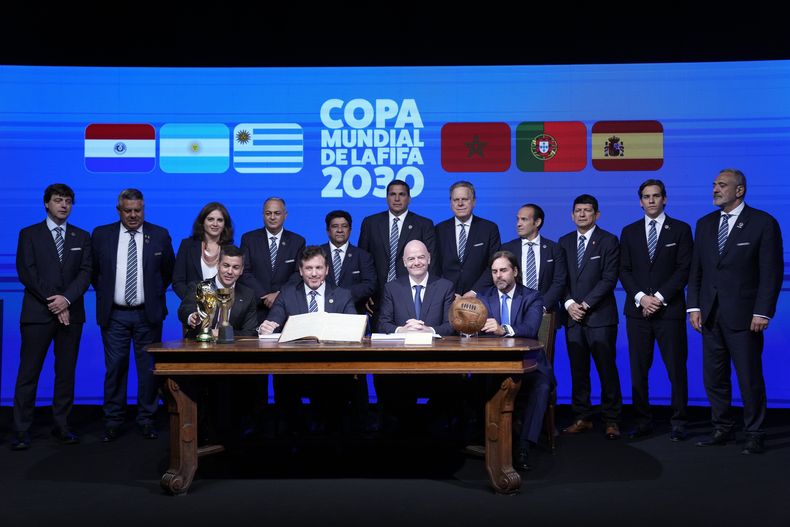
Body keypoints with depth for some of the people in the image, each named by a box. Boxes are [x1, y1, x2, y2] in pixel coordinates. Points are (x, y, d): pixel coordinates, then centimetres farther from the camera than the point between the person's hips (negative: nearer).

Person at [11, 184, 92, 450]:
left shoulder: (82, 237, 12)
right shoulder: (29, 234, 6)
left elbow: (85, 274, 2)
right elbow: (26, 273, -3)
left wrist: (66, 299, -14)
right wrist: (52, 302, -11)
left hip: (71, 313, 2)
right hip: (38, 313, -2)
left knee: (66, 373, 5)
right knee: (29, 373, -2)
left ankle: (61, 426, 13)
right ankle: (21, 431, 4)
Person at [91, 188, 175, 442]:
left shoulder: (160, 235, 1)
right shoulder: (101, 235, 2)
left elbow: (168, 270, 11)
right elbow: (94, 270, 13)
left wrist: (156, 293, 8)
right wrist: (104, 293, 9)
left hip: (148, 314, 0)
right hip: (114, 314, 0)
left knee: (149, 369, 4)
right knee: (115, 369, 5)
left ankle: (146, 420, 16)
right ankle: (113, 422, 16)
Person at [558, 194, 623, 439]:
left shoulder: (609, 241, 1)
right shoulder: (564, 242, 14)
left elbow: (609, 279, -7)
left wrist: (585, 304, -12)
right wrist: (569, 304, -5)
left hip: (600, 316, -4)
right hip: (573, 316, 4)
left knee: (607, 369, -3)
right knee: (578, 370, 5)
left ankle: (611, 420, 6)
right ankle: (582, 418, 13)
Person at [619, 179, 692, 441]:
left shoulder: (681, 229, 5)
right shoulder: (629, 231, 12)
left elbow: (684, 269, -2)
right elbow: (624, 271, 7)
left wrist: (659, 297, -11)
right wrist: (641, 297, -8)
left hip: (670, 310, -2)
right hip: (637, 310, 2)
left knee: (676, 369, 0)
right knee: (638, 370, 4)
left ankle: (678, 423, 10)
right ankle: (642, 421, 12)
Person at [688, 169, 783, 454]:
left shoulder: (763, 223, -4)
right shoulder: (705, 224, 12)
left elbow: (772, 271, -7)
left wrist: (763, 312, -13)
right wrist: (694, 306, 4)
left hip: (744, 316, -5)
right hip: (710, 315, 5)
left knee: (750, 378, 2)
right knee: (714, 377, 9)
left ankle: (755, 435, 14)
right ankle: (723, 429, 22)